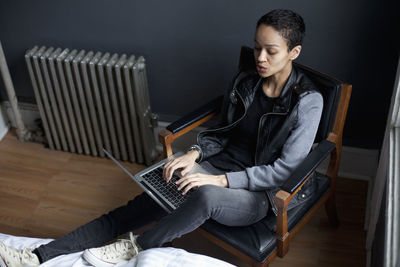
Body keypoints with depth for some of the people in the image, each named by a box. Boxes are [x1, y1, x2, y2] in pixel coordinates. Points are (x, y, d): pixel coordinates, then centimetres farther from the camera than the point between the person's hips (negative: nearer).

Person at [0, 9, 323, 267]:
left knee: (206, 196, -41)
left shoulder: (307, 102, -14)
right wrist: (194, 153, -7)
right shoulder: (244, 81, 3)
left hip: (258, 194, -5)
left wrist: (220, 180, -23)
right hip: (220, 167, 6)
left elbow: (283, 169, -17)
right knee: (135, 209, -11)